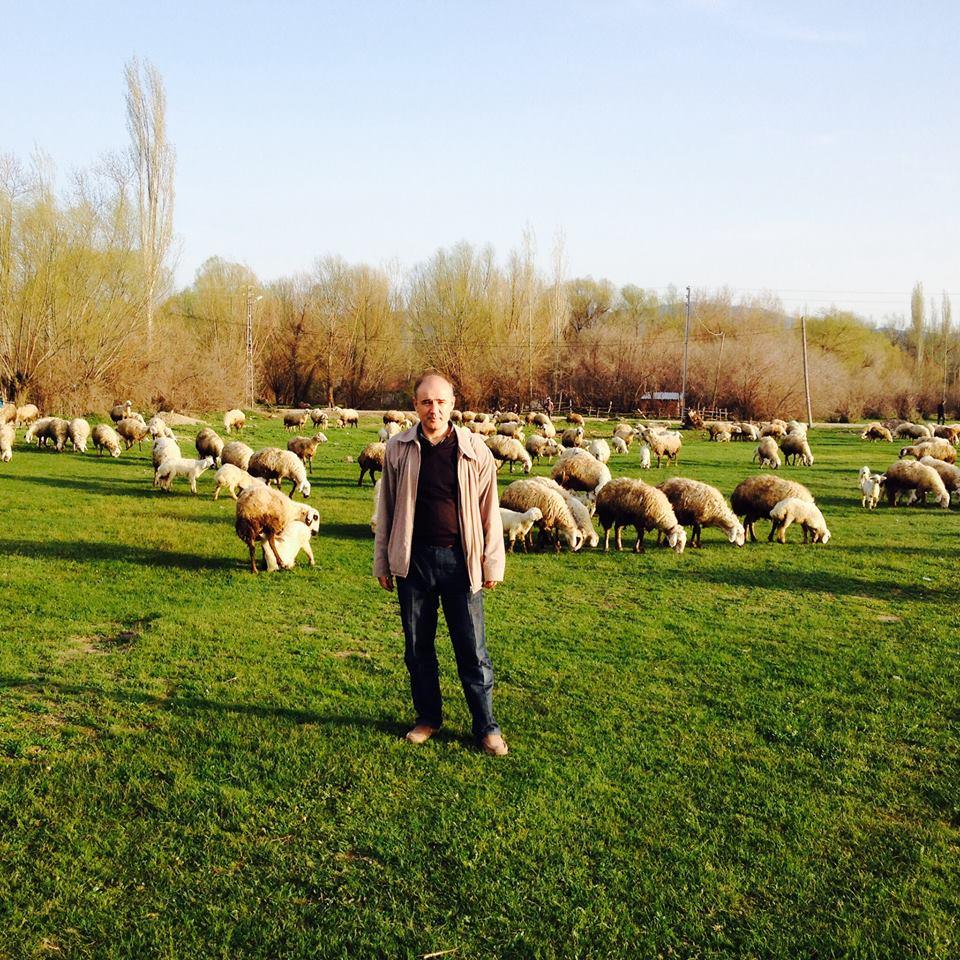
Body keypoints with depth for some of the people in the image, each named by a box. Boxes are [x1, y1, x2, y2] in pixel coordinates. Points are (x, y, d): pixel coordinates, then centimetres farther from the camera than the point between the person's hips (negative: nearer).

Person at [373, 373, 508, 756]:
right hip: (413, 560, 2)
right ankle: (428, 717, 27)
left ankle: (486, 727, 14)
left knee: (472, 649, 3)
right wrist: (382, 561, 9)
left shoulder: (474, 449, -2)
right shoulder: (398, 448, 2)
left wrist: (493, 563, 2)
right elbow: (386, 508, 9)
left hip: (460, 559, -2)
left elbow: (489, 509, 3)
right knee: (417, 647, 12)